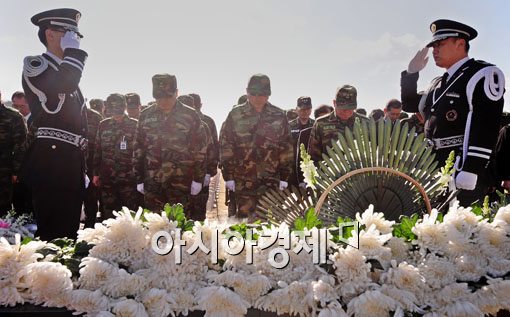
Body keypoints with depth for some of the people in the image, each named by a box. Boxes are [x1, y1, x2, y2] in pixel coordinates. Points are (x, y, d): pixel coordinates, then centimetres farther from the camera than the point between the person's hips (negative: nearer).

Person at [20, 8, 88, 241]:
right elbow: (63, 84, -27)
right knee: (52, 235, -7)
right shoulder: (34, 65, -2)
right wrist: (73, 50, -10)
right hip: (50, 161, -8)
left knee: (69, 233, 11)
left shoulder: (69, 72, 24)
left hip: (71, 163, 9)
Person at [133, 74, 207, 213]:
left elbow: (199, 149, 0)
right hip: (152, 181, 3)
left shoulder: (190, 115, -1)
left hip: (180, 181, -2)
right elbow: (138, 148, 12)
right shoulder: (146, 115, 7)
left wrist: (198, 179, -2)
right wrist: (139, 179, 10)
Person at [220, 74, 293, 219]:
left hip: (271, 182, 1)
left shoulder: (279, 116, 6)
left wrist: (284, 177, 4)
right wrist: (228, 176, -2)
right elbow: (225, 146, 1)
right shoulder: (235, 115, 2)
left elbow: (286, 148, 7)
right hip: (243, 182, -1)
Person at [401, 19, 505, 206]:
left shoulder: (483, 75, -7)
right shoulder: (439, 83, 19)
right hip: (435, 171, 8)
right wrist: (411, 73, 17)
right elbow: (410, 105, 31)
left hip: (464, 169, -8)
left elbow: (486, 125, -17)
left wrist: (469, 172, -25)